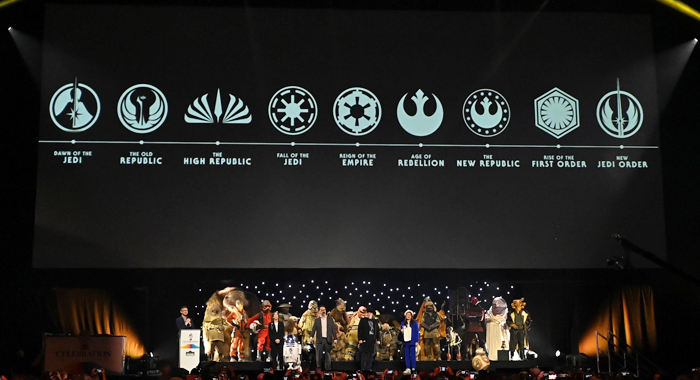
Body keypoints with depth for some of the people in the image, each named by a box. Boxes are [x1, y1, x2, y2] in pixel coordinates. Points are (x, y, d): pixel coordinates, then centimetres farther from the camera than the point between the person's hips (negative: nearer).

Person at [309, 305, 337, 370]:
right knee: (319, 354, 2)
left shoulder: (330, 319, 9)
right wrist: (311, 337, -19)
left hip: (328, 340, 0)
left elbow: (333, 329, 7)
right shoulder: (317, 320, 8)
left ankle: (327, 367, 7)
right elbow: (314, 329, -3)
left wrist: (335, 338, -1)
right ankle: (318, 367, 10)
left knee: (327, 354, 3)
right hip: (319, 340, 0)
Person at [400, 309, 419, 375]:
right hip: (406, 342, 3)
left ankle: (413, 368, 0)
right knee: (407, 355, 2)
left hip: (412, 341, -3)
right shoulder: (403, 323, 14)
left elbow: (416, 332, 2)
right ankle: (408, 368, 4)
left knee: (413, 355, -4)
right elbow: (401, 333, 20)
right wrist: (402, 331, -5)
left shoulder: (415, 323, 5)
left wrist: (416, 341, -6)